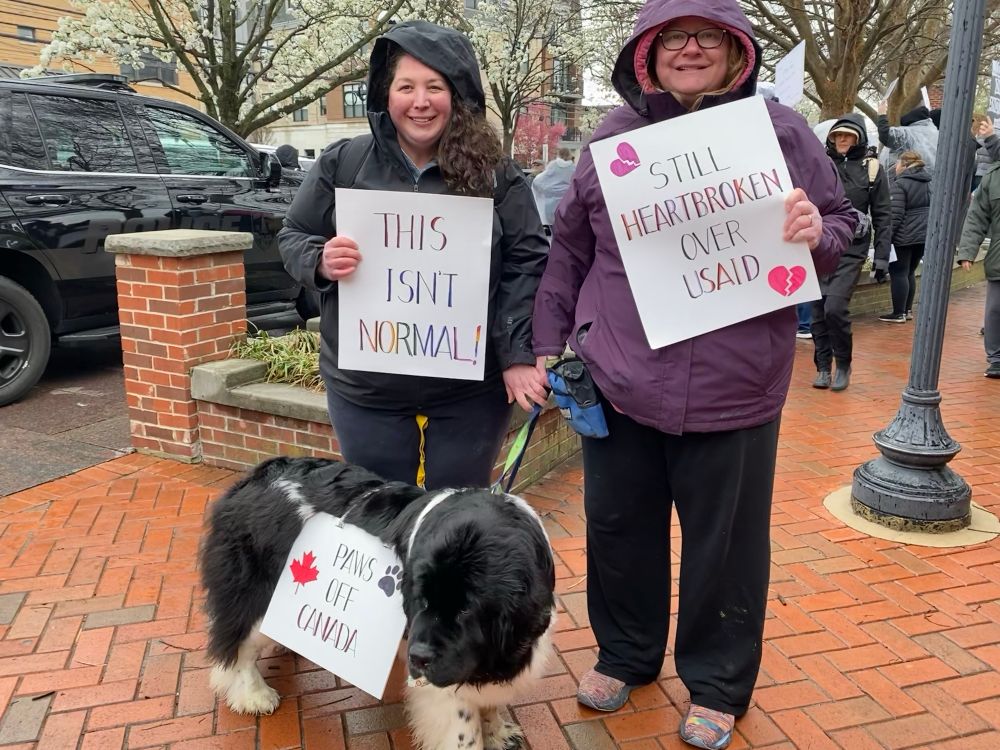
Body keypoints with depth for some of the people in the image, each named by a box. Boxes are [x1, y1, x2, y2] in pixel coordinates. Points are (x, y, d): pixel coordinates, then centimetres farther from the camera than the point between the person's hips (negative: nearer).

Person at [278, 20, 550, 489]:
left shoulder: (494, 172, -3)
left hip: (469, 390, -1)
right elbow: (292, 239, 8)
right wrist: (322, 262, -14)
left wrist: (518, 355, -11)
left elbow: (525, 264, -4)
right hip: (365, 389, 2)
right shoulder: (342, 163, 1)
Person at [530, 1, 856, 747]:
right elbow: (570, 247, 9)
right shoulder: (616, 133, 5)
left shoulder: (780, 130, 1)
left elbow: (842, 224, 8)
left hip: (733, 384, -2)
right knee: (618, 525, 15)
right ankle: (625, 654, 40)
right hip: (617, 377, 2)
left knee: (725, 541, 11)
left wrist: (816, 233, -15)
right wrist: (549, 344, 7)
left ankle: (718, 685, 34)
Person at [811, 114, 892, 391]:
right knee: (818, 311, 4)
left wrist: (882, 257, -2)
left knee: (834, 308, -15)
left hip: (851, 251, -2)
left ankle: (843, 364, 6)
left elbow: (883, 217, 4)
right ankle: (823, 367, 18)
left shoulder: (872, 170, 2)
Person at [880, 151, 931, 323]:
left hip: (904, 237, -8)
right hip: (923, 236, 8)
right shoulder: (927, 183, 12)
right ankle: (908, 310, 21)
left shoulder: (900, 184, -13)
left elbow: (895, 215, -18)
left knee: (899, 273, -1)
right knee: (910, 272, 17)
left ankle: (899, 313, 1)